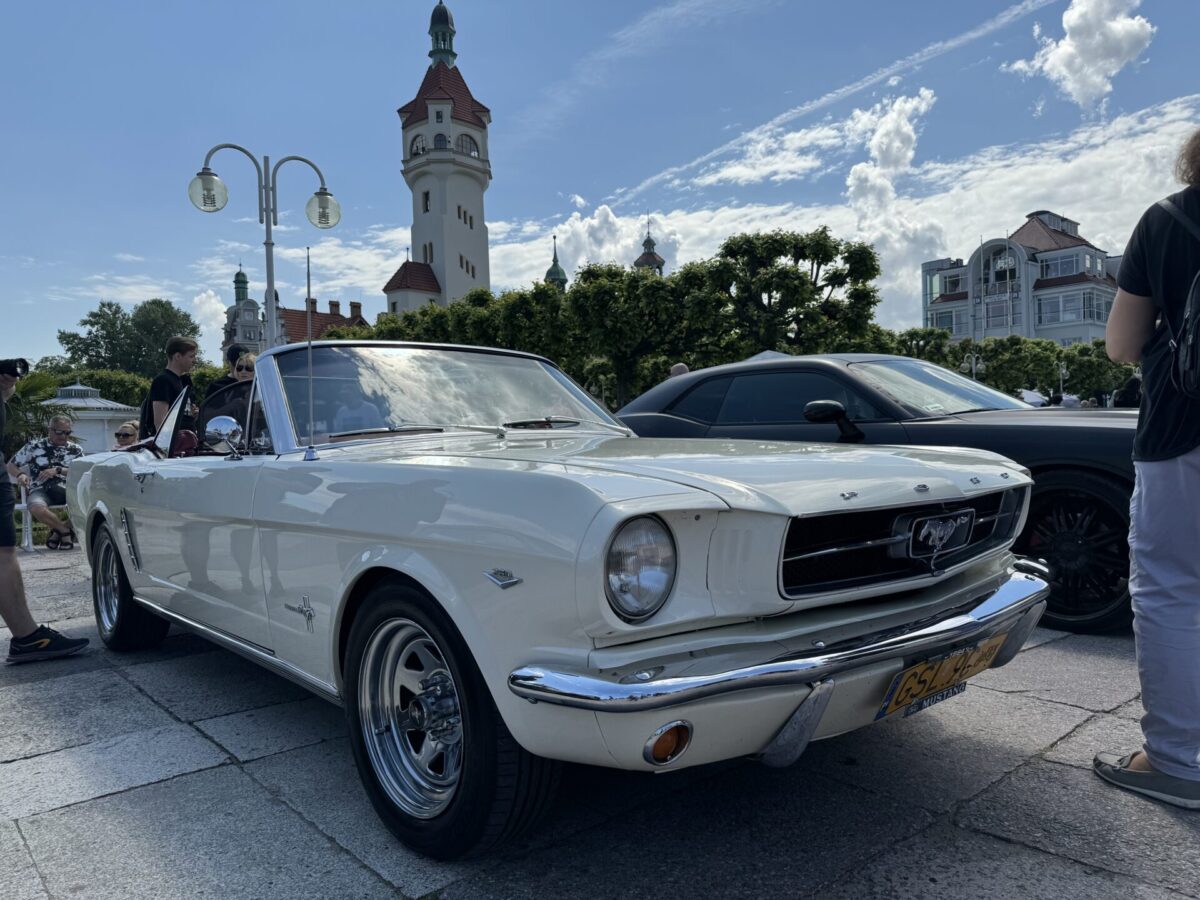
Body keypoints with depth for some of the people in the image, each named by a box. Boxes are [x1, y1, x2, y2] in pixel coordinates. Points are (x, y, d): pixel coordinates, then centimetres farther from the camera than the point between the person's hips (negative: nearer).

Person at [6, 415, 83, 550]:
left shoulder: (76, 450, 14)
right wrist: (20, 475, -5)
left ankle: (58, 531, -5)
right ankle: (66, 530, -8)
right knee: (37, 509, -38)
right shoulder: (34, 446, 13)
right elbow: (11, 465, 17)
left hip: (67, 490, 2)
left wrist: (58, 470, -11)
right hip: (40, 490, -2)